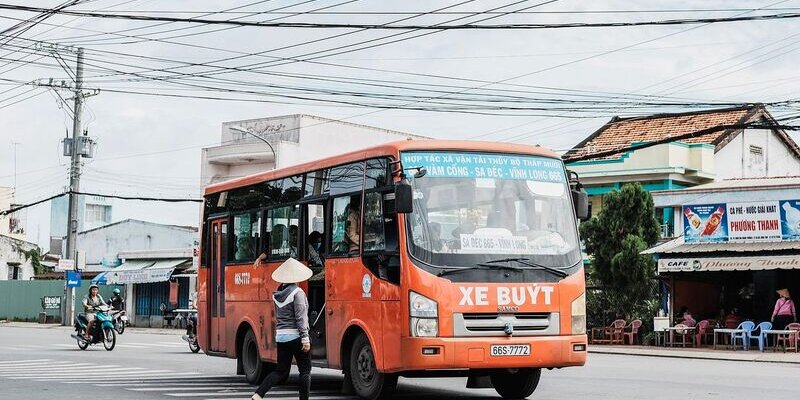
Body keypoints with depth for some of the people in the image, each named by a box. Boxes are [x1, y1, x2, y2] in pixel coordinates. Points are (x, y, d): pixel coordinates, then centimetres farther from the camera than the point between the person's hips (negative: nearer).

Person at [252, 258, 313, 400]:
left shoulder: (277, 294, 9)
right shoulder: (297, 292, -12)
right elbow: (300, 317, -16)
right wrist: (305, 338, -16)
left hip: (280, 336, 7)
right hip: (295, 336, -7)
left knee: (281, 371, 11)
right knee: (305, 371, 5)